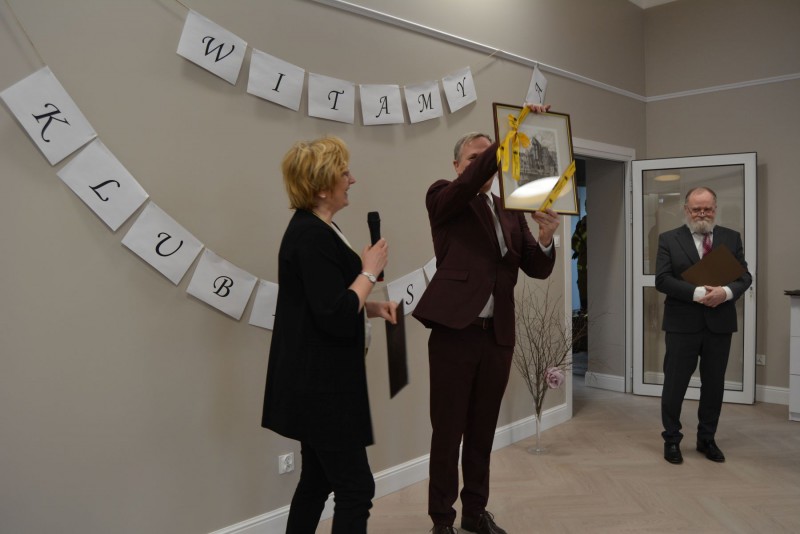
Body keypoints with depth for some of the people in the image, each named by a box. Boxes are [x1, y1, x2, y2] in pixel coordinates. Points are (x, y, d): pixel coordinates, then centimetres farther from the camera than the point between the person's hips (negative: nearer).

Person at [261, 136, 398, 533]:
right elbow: (335, 317, -26)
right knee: (355, 488, -1)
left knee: (317, 481, 18)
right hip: (320, 385, -10)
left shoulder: (316, 229, 12)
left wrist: (372, 307, 7)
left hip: (317, 381, 10)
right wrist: (369, 271, -14)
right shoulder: (312, 237, -20)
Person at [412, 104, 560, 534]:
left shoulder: (511, 211, 14)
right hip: (455, 332, -5)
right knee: (448, 432, 4)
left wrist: (546, 238, -13)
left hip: (498, 336, 5)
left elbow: (538, 269, 8)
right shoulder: (443, 198, 0)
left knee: (483, 432, 15)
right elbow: (468, 183, -23)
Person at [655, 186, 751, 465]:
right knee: (675, 384, 4)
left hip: (719, 323, 3)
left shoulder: (732, 238, 7)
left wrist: (726, 292, -17)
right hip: (683, 324, -3)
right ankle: (671, 439, 19)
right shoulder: (669, 239, -1)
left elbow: (744, 276, 4)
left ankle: (707, 439, 27)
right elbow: (662, 280, -8)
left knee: (714, 385, 12)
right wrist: (697, 293, -20)